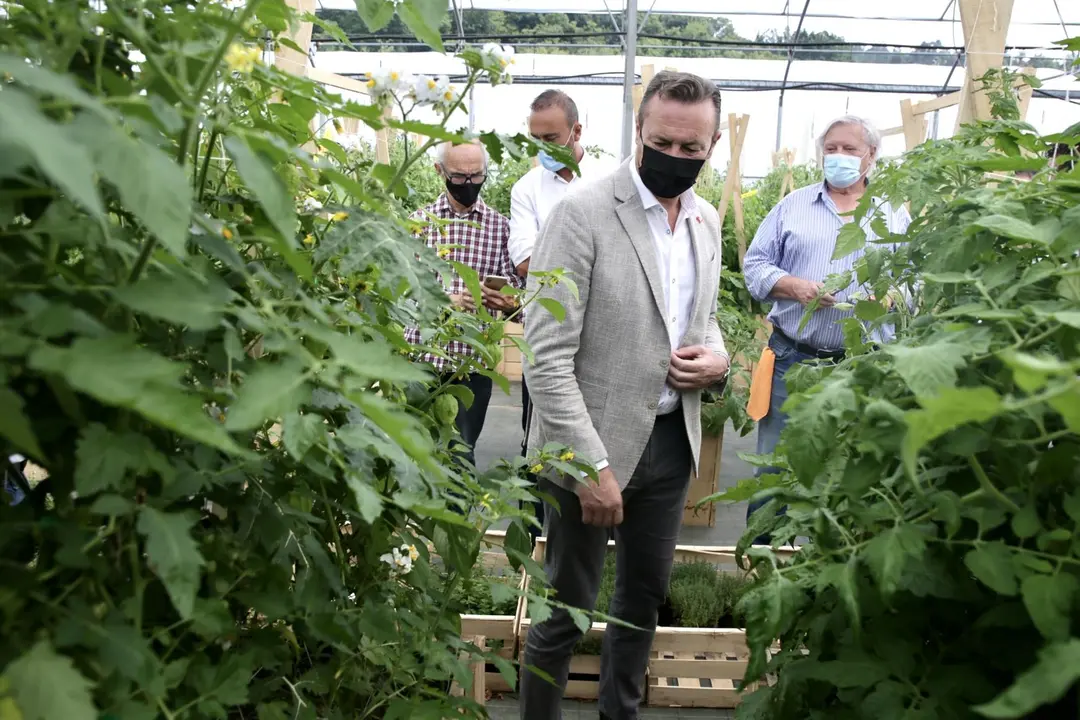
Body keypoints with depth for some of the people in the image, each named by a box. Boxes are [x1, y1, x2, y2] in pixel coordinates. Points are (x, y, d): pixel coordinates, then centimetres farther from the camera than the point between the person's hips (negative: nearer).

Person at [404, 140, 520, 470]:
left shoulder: (500, 226, 5)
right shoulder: (419, 220, 3)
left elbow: (514, 290, 0)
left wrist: (508, 301, -23)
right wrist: (449, 299, -22)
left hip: (474, 360, 0)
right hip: (421, 355, 0)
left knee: (462, 454, 8)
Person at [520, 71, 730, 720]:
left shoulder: (707, 220, 7)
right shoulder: (583, 213, -14)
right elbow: (547, 358, -18)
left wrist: (717, 358, -3)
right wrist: (592, 467, -21)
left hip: (673, 439, 7)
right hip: (595, 444, -6)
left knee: (646, 595, 21)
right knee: (567, 610, 8)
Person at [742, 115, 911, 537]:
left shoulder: (896, 217, 9)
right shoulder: (793, 206, 9)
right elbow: (755, 264, 6)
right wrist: (794, 286, -12)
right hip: (792, 360, 0)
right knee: (773, 469, 4)